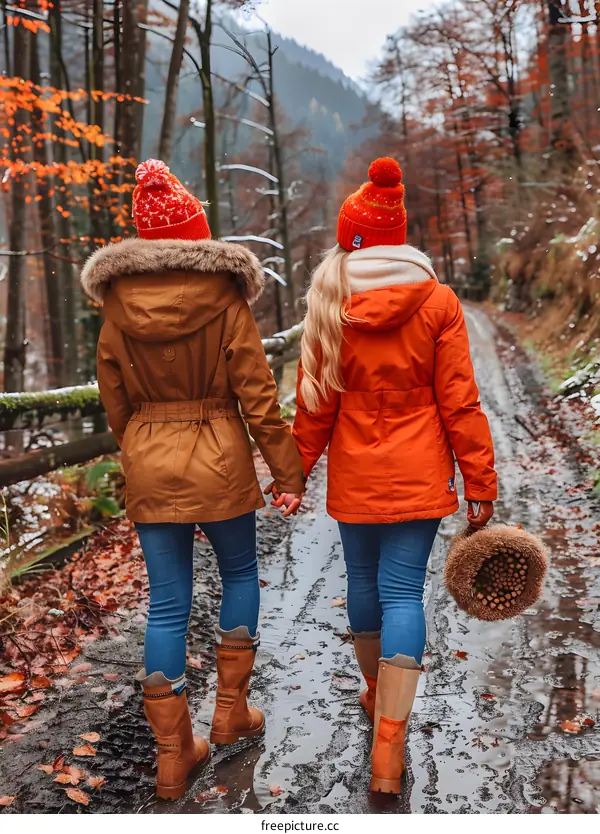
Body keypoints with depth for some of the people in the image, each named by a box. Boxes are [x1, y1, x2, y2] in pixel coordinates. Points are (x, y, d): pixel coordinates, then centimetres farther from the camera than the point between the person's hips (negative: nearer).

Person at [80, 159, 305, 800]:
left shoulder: (118, 308, -1)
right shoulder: (225, 303, -10)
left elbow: (114, 402, 6)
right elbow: (258, 398, -10)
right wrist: (289, 473, -2)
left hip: (148, 468, 3)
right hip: (219, 462, -2)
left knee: (166, 604, 9)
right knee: (240, 575, 22)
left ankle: (173, 755, 17)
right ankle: (231, 710, 29)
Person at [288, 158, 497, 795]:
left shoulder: (329, 306, -6)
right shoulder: (438, 303, -8)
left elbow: (315, 405, -3)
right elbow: (459, 404, -8)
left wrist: (296, 472, 7)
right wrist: (479, 485, -1)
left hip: (353, 474, 1)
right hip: (419, 474, -1)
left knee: (363, 581, 19)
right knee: (403, 593, 2)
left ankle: (375, 691, 42)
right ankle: (388, 748, 0)